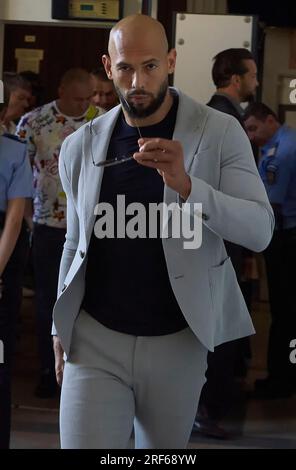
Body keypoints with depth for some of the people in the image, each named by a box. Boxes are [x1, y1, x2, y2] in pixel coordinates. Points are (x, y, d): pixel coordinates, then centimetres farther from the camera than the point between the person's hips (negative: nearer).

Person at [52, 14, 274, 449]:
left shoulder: (220, 132, -7)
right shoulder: (81, 146, 3)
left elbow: (260, 230, -15)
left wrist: (186, 185, -29)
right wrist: (61, 328, 14)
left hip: (177, 344, -1)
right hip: (94, 340, 1)